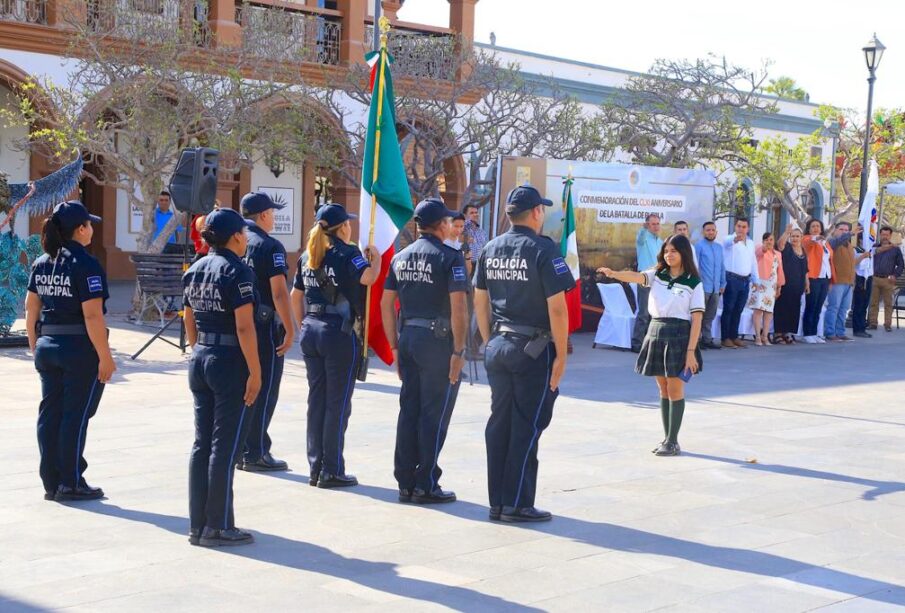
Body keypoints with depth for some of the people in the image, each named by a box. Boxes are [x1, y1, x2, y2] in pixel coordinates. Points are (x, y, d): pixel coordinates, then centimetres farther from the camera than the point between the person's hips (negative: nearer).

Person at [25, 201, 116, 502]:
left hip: (47, 346, 7)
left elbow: (31, 309, 11)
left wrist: (35, 347, 19)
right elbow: (92, 316, -19)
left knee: (49, 414, 11)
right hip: (80, 349, -7)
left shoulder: (42, 263, 8)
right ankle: (71, 483, 7)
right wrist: (105, 357, -16)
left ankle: (51, 483, 17)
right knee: (75, 415, 1)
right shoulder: (86, 265, -14)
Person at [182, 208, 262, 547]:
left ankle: (197, 524, 17)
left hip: (200, 362, 8)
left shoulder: (195, 270, 10)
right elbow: (245, 328, -19)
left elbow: (189, 322, 15)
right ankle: (218, 527, 5)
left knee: (202, 443, 12)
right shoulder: (237, 271, -14)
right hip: (230, 363, -8)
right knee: (225, 446, -1)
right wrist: (255, 372, -17)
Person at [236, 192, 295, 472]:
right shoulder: (270, 246, -12)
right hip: (263, 325, -7)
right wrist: (290, 330, -14)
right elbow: (279, 293, -18)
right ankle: (255, 454, 3)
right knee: (264, 390, 1)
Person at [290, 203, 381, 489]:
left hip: (311, 332, 7)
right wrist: (375, 256, -7)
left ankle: (315, 468, 16)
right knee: (337, 404, 0)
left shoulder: (308, 256, 12)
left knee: (316, 401, 12)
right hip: (340, 334, -7)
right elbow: (368, 277, -25)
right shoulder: (346, 253, -9)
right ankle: (331, 471, 3)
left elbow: (295, 296, 15)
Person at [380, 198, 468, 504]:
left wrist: (395, 346, 17)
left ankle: (405, 483, 15)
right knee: (434, 414, 0)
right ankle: (426, 485, 3)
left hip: (409, 338, 7)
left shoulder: (400, 258, 11)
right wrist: (458, 351, -13)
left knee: (409, 411, 11)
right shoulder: (449, 257, -10)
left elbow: (386, 303, 13)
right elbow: (458, 307, -17)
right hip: (438, 341, -6)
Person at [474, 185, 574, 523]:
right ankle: (517, 504, 3)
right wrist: (561, 355, -8)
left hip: (498, 347, 6)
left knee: (499, 423, 11)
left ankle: (497, 502, 17)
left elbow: (480, 301, 13)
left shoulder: (490, 249, 7)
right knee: (526, 426, 0)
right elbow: (557, 307, -15)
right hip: (533, 349, -6)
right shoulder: (543, 249, -12)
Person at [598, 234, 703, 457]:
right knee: (663, 389, 11)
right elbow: (635, 277, -13)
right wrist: (613, 274, -34)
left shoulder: (694, 283, -4)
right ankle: (667, 438, 20)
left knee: (675, 390, -3)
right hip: (656, 332, 5)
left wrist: (691, 350, -14)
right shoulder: (656, 275, 7)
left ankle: (673, 442, 4)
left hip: (679, 335, -5)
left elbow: (697, 319, -7)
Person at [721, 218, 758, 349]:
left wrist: (756, 280, 18)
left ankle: (734, 336, 18)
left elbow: (753, 262, 21)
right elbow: (727, 243, -32)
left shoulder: (751, 243, 16)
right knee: (728, 309, -3)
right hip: (731, 279, -6)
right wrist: (735, 239, -54)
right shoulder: (729, 240, -6)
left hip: (745, 280, 6)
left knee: (738, 310, 11)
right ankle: (726, 338, 0)